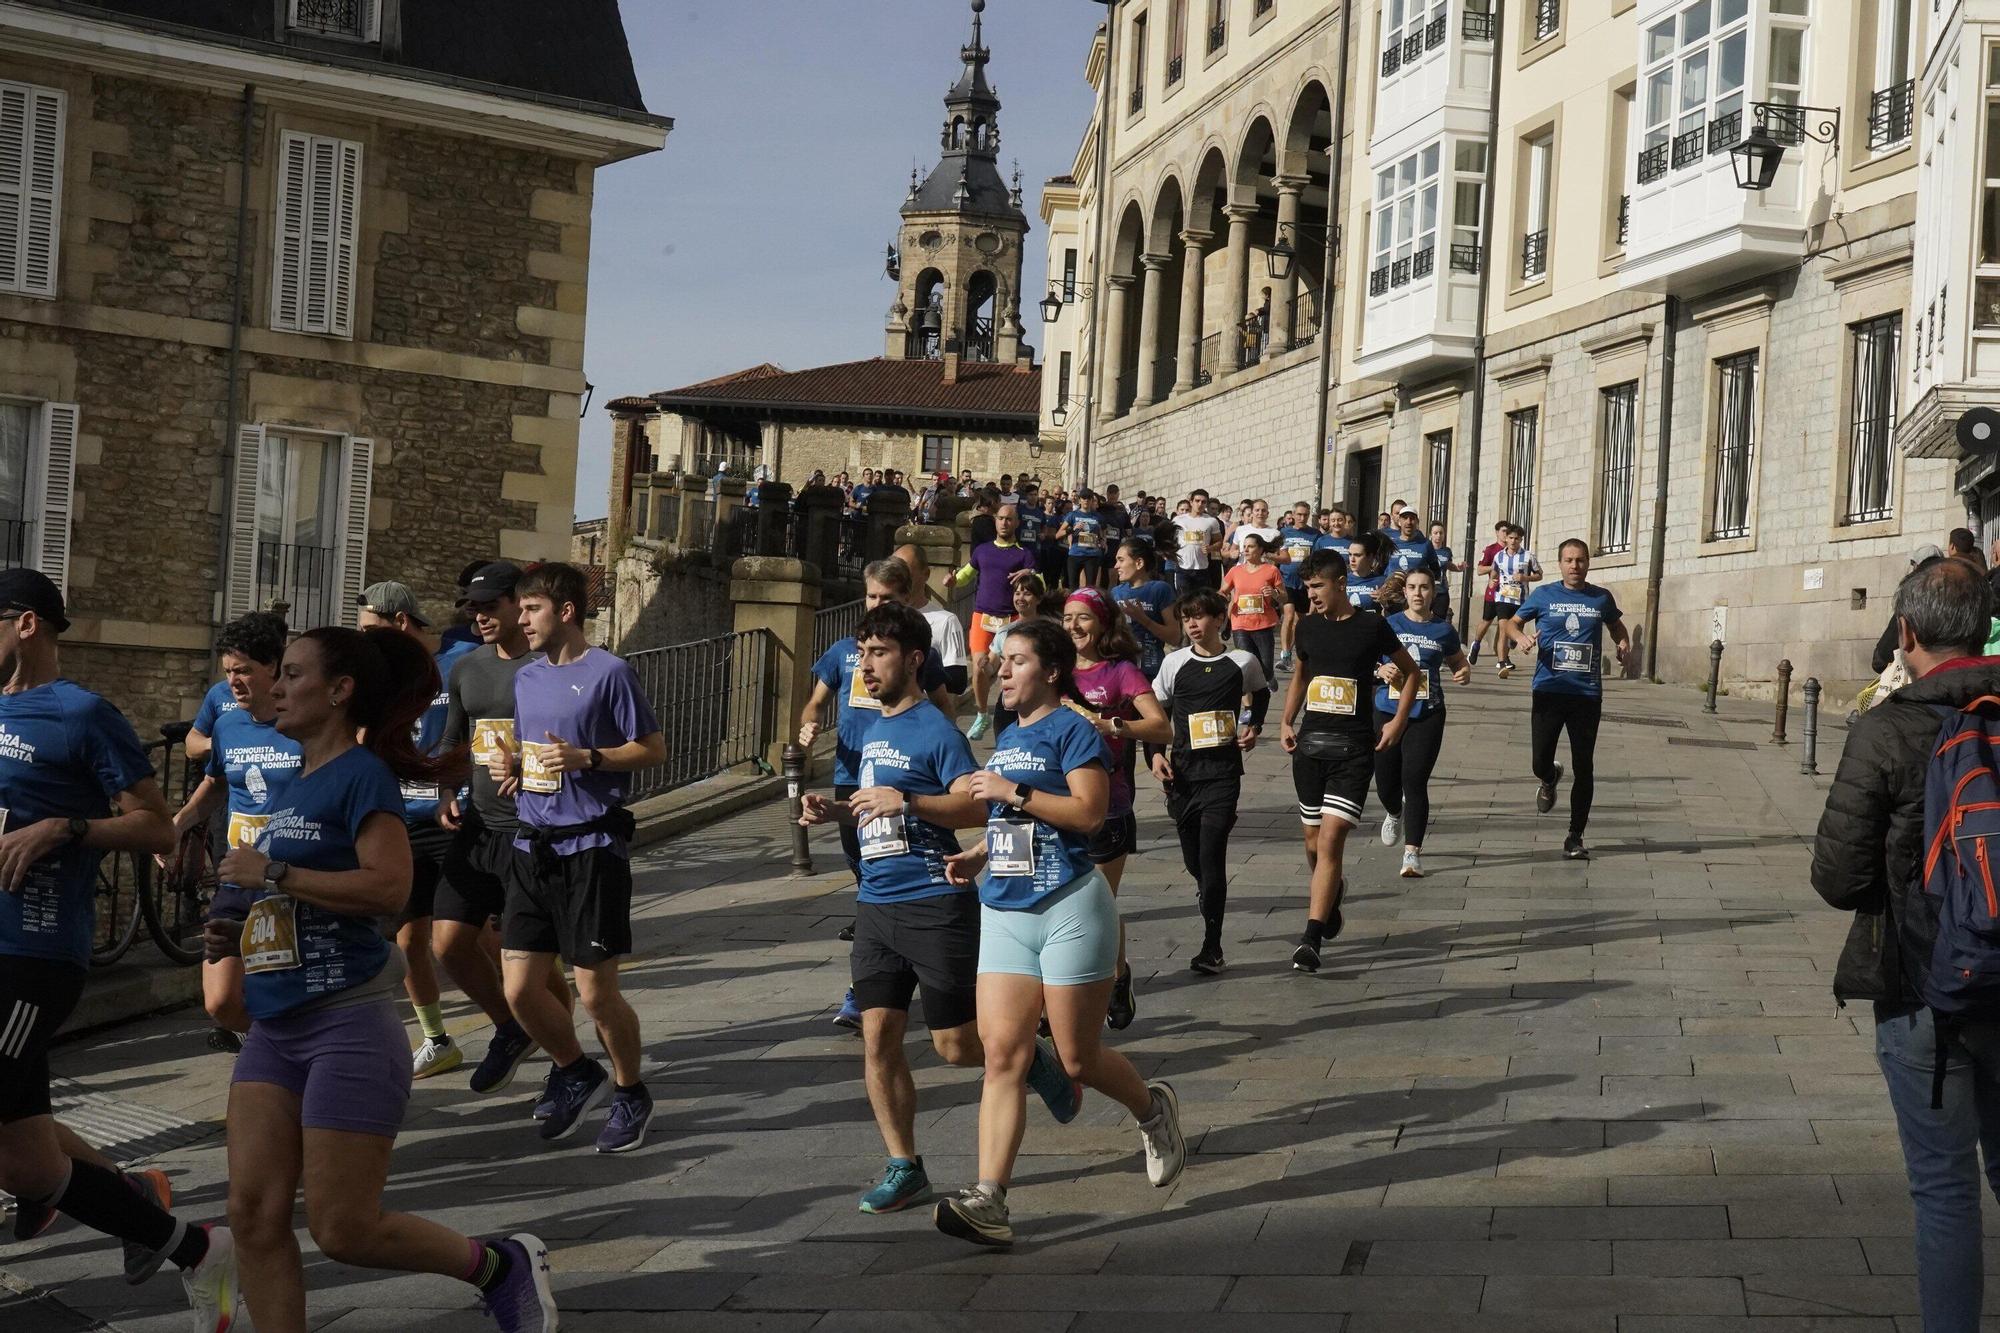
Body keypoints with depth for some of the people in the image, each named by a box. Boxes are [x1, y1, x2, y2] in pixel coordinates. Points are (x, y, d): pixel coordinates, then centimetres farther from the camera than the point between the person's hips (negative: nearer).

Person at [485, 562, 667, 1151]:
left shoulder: (609, 673, -8)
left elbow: (653, 749, -7)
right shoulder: (525, 677, 13)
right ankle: (578, 1075, 28)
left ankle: (631, 1094, 20)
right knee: (520, 988, 4)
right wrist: (508, 765, 3)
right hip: (534, 846, 7)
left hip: (590, 848, -7)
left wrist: (585, 758, -19)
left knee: (595, 991, -2)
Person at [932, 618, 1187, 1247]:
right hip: (1004, 912, 7)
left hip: (1070, 910, -7)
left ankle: (1154, 1111, 33)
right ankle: (988, 1201, -11)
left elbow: (1088, 812, -19)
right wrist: (977, 857, 12)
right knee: (1003, 1054, -5)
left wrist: (1012, 792, -18)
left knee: (1079, 1059, 2)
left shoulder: (1072, 730, -6)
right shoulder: (1006, 739, 18)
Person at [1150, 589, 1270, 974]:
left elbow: (1260, 692, 23)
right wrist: (1156, 754, -2)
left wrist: (1253, 726, 6)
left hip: (1223, 772, -3)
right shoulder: (1174, 663, 3)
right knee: (1193, 858, 8)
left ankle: (1212, 947, -9)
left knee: (1211, 852, -13)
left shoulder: (1242, 663, 1)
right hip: (1183, 772, 3)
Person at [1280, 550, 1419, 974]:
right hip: (1309, 743, 5)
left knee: (1331, 838, -14)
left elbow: (1410, 671, 8)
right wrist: (1286, 721, 12)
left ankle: (1312, 938, -16)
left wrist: (1398, 721, -2)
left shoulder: (1372, 626, -5)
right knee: (1314, 839, 11)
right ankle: (1332, 894, 42)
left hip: (1353, 747, -4)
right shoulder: (1308, 626, 7)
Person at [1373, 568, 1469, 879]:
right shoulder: (1389, 625, 3)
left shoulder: (1443, 629, 4)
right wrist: (1380, 671, -13)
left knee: (1414, 781, -10)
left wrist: (1464, 672, -3)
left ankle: (1412, 852, -5)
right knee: (1386, 781, 8)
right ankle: (1394, 814, 46)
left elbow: (1458, 660, 19)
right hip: (1388, 712, 1)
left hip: (1427, 715, -1)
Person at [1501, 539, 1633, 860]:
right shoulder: (1544, 595, 3)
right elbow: (1510, 623, 13)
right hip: (1549, 690, -1)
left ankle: (1575, 837, 9)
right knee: (1541, 762, -4)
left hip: (1587, 695, 1)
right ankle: (1549, 780, 35)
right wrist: (1521, 636, -10)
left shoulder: (1601, 598, 7)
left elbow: (1617, 627, 26)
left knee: (1584, 768, 0)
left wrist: (1624, 646, 4)